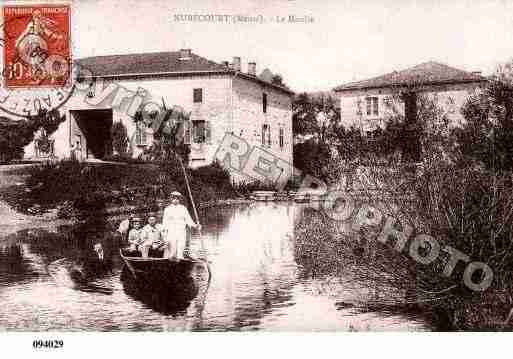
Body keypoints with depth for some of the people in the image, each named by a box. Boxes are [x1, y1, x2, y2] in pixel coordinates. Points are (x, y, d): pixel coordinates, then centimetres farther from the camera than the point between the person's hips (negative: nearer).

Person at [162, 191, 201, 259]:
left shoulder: (183, 208, 11)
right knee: (172, 250, -12)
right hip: (171, 232, -1)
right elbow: (165, 222, 9)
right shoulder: (167, 209, 10)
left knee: (180, 250, -5)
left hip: (181, 233, 1)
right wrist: (165, 233, 2)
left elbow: (188, 220, 8)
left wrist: (195, 225, -7)